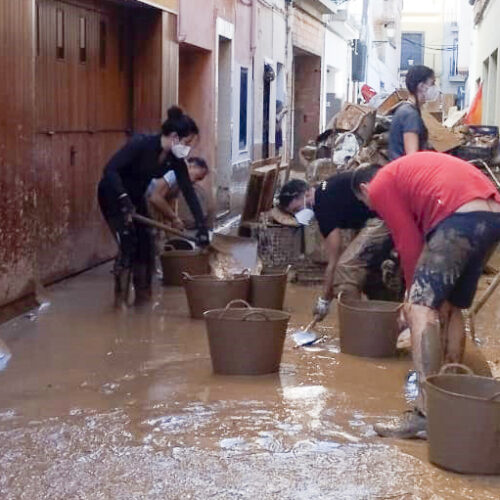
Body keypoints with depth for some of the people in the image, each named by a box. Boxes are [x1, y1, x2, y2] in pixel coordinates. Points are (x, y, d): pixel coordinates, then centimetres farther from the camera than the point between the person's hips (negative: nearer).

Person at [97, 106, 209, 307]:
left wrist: (201, 226, -13)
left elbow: (188, 190, -10)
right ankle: (121, 300, -5)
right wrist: (124, 199, -45)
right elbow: (110, 169, -35)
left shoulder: (175, 158, -12)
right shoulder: (141, 144, -31)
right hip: (113, 195, -7)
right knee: (128, 243, -16)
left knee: (145, 244, 1)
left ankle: (143, 298, 13)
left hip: (136, 197, 7)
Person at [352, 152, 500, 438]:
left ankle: (426, 413, -17)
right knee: (450, 309, 19)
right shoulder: (408, 171, 35)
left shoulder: (380, 186, 10)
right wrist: (421, 290, 32)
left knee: (422, 307, -10)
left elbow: (409, 244, 4)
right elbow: (426, 236, 31)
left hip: (462, 217, -9)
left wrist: (415, 293, 16)